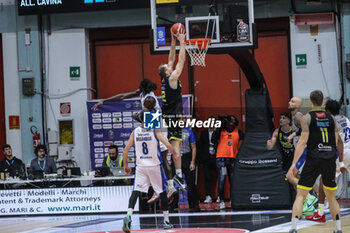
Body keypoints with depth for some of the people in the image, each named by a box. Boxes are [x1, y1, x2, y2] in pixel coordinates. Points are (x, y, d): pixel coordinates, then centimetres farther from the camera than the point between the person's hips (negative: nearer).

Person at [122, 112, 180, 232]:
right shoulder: (155, 131, -6)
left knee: (136, 191, -5)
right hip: (155, 166, -2)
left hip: (140, 167, 2)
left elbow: (126, 150, 4)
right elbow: (168, 145, -14)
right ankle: (166, 221, 19)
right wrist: (175, 154, 4)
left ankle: (128, 215, -30)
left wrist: (125, 165, 16)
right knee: (162, 192, 12)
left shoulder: (135, 132, 4)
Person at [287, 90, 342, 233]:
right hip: (330, 160, 4)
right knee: (331, 196, 19)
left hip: (313, 160, -4)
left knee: (300, 196, -2)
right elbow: (336, 142, 13)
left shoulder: (307, 118, -1)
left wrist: (294, 163, -10)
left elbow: (302, 142, -9)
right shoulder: (331, 118, 12)